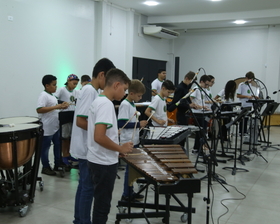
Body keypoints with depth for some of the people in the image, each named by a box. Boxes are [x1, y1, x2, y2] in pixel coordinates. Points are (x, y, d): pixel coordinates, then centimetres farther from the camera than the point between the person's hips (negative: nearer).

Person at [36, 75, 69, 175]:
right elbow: (39, 110, -27)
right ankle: (46, 167, 15)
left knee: (58, 145, 15)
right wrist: (56, 107, -28)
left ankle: (58, 164, 27)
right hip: (47, 128, -9)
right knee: (45, 147, 5)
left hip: (56, 126, 9)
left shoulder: (52, 96, 13)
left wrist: (61, 106, 4)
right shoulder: (43, 95, -16)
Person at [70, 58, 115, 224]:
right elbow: (80, 121, -25)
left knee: (84, 185, 17)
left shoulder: (90, 90, 11)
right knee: (89, 188, 0)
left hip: (87, 148, 10)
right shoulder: (90, 91, -18)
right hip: (87, 149, -10)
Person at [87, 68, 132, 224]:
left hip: (97, 160, 10)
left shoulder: (98, 101, 9)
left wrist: (113, 133, 15)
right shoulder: (106, 104, -21)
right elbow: (99, 137, -29)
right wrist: (120, 148, -17)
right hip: (104, 163, -10)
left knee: (101, 203, 20)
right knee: (103, 204, 4)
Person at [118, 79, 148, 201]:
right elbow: (121, 123, -23)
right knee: (130, 168, -1)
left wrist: (139, 123, 6)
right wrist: (138, 124, -22)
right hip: (128, 143, -9)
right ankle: (126, 195, 10)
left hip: (134, 142, 9)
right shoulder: (125, 105, -16)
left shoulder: (132, 104, 12)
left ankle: (130, 192, 26)